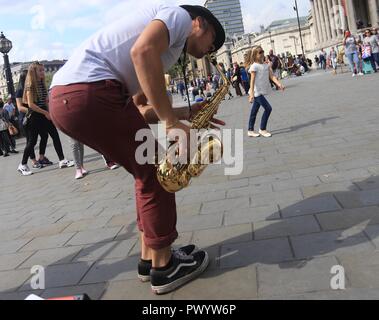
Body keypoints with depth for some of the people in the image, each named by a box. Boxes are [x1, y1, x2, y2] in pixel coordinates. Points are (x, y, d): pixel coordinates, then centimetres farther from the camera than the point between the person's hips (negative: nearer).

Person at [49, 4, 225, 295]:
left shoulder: (167, 46, 31)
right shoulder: (179, 16, 5)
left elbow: (141, 109, 23)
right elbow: (142, 51, -18)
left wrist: (188, 113, 19)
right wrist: (172, 122, -17)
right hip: (87, 92, -10)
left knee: (149, 173, 17)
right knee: (156, 174, 2)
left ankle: (150, 258, 25)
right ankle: (164, 267, 15)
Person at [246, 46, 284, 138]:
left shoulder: (266, 65, 11)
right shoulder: (254, 66, -11)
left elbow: (272, 76, 3)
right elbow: (252, 81, -16)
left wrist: (279, 84, -13)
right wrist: (251, 93, -22)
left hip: (262, 92, 7)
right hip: (257, 92, -7)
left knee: (254, 111, 13)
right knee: (268, 108, -11)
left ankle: (250, 131, 21)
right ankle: (262, 129, 2)